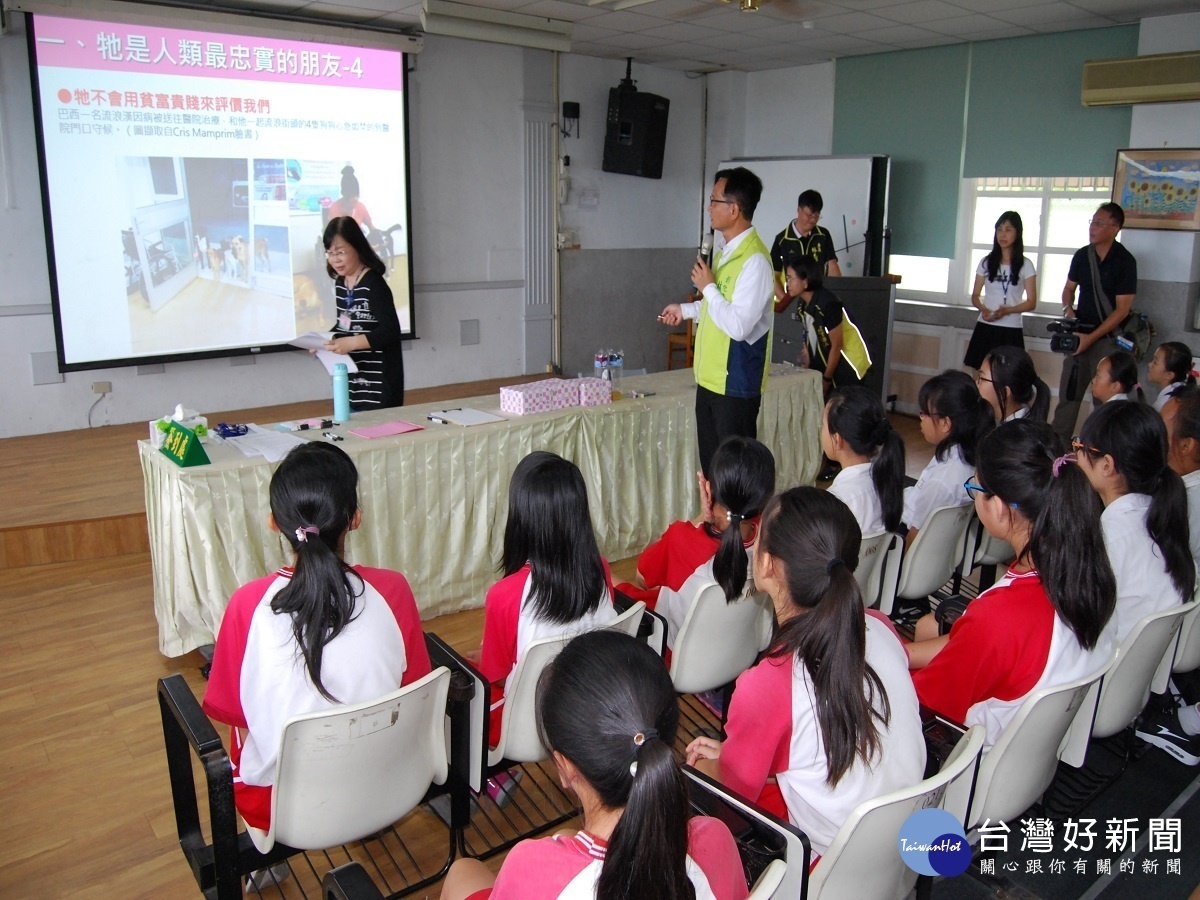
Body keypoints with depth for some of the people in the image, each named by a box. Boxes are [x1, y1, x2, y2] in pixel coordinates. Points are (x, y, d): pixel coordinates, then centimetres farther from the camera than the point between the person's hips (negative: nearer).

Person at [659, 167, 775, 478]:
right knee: (710, 464, 18)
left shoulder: (754, 259, -21)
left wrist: (707, 287, -16)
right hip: (710, 378, 9)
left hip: (735, 384, -9)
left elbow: (738, 324, -27)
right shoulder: (728, 250, 9)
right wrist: (685, 310, 25)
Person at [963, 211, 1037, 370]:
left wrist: (1006, 310, -18)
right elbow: (975, 296, 10)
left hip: (1011, 331, -2)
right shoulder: (986, 262, 8)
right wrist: (983, 309, -12)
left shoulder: (1025, 265, 1)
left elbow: (1031, 303, 0)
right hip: (985, 327, 2)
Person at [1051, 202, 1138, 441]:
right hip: (1080, 333, 5)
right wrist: (1068, 310, -1)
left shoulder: (1124, 261, -9)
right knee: (1068, 392, 6)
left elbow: (1122, 309, -12)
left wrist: (1091, 338, -16)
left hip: (1109, 336, -5)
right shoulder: (1082, 255, 5)